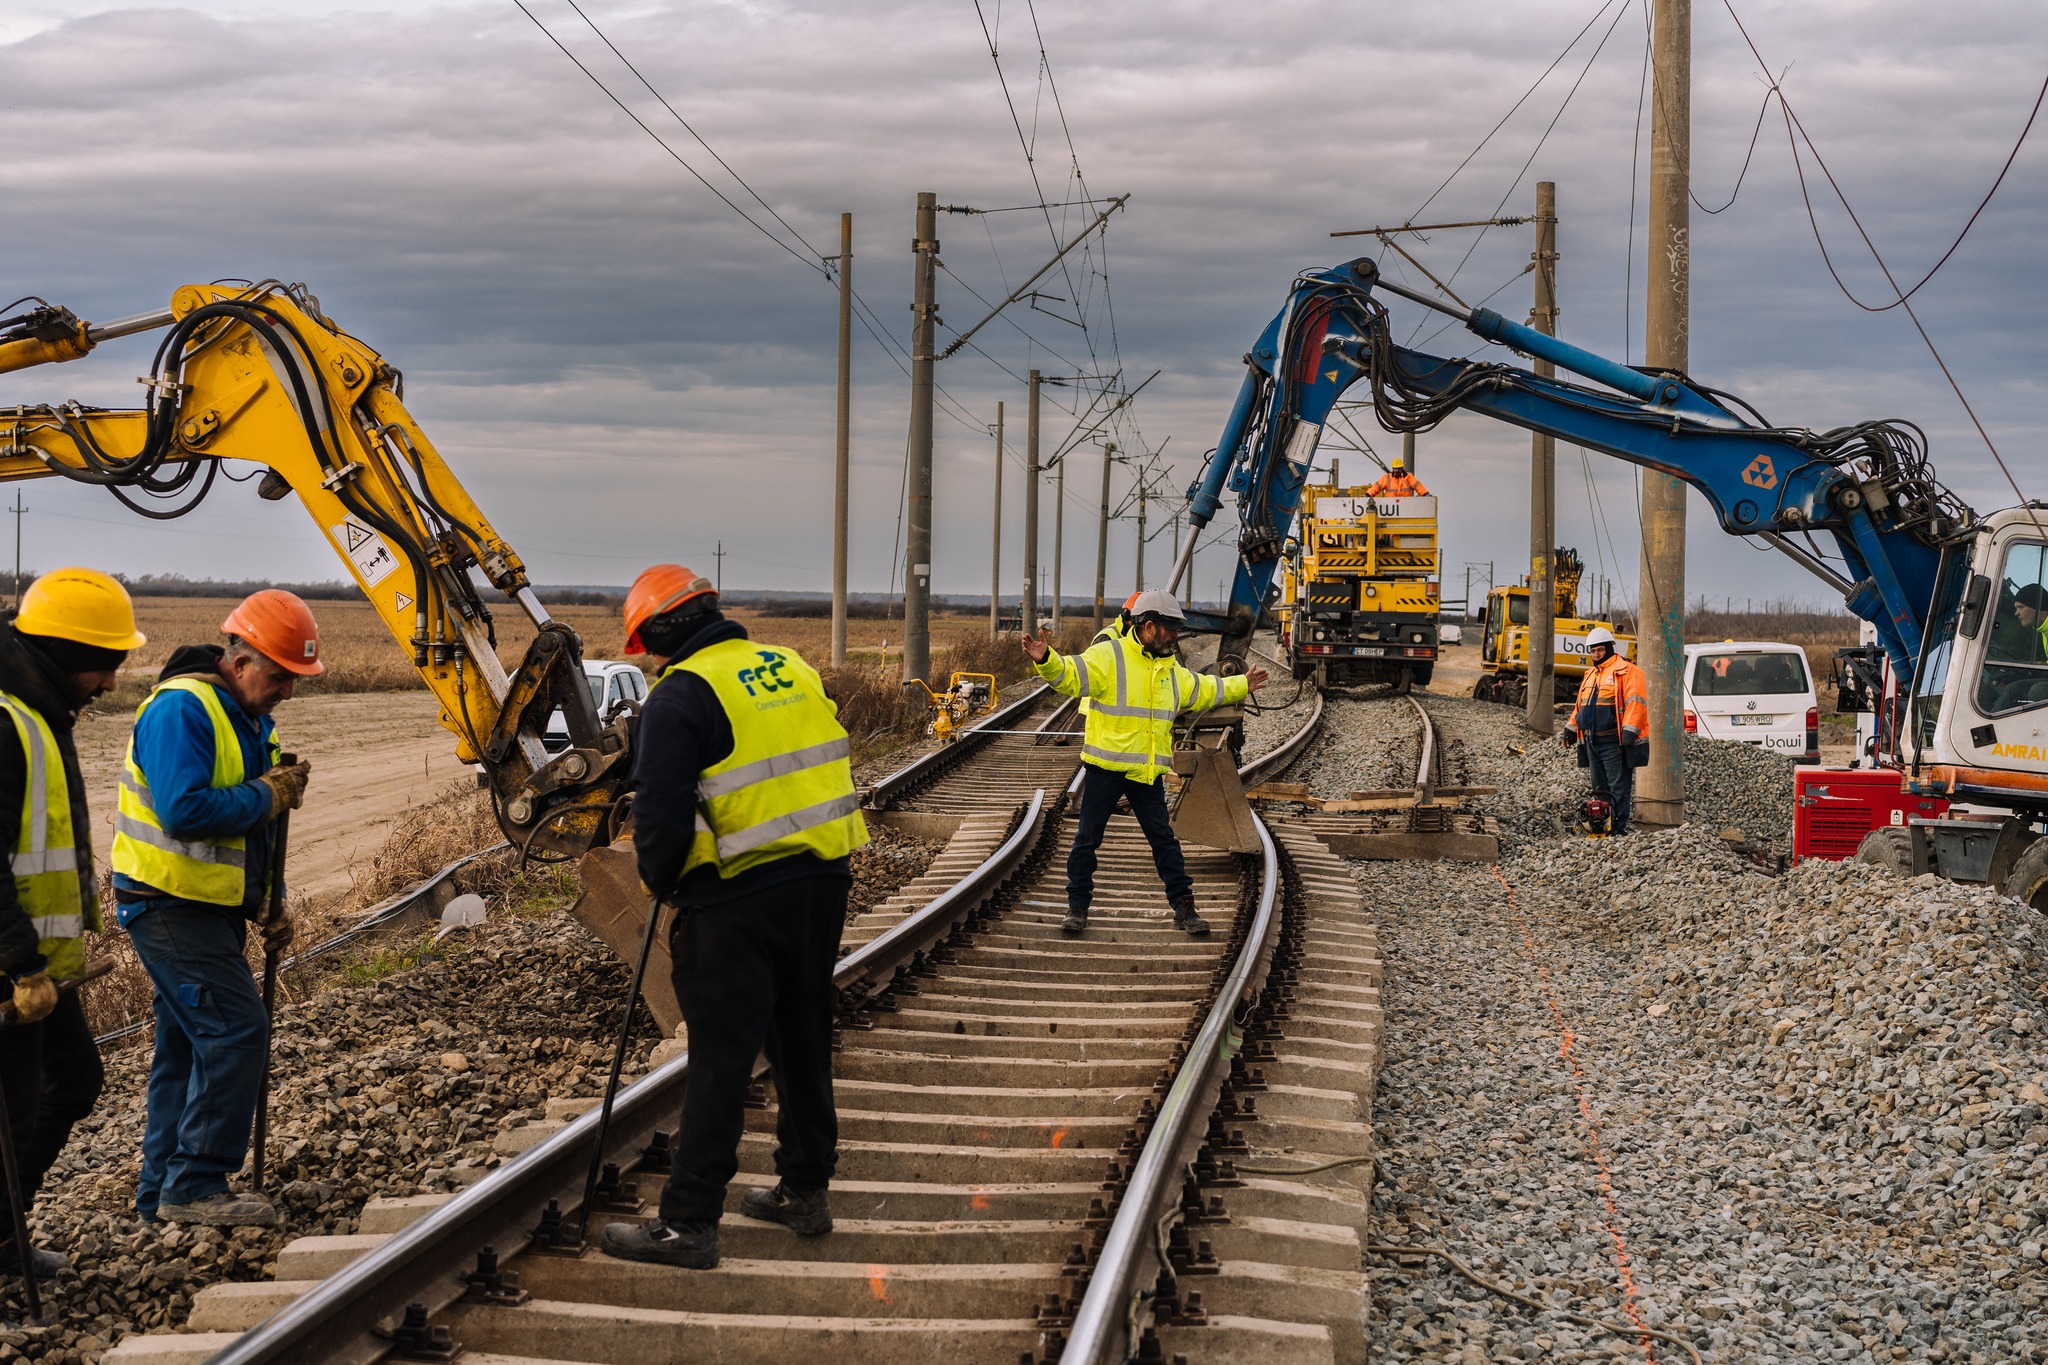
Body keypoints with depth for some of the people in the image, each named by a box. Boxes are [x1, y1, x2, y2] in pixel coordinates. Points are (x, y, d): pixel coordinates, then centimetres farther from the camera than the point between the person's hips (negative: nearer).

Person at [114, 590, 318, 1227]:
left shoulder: (250, 717, 14)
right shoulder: (182, 709, -18)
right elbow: (183, 811, -30)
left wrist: (268, 906, 12)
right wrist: (266, 797, -18)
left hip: (211, 906, 10)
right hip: (170, 904, -10)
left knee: (190, 1047, 13)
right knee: (236, 1031, -14)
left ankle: (164, 1190, 20)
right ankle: (195, 1185, -10)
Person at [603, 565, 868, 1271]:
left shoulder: (680, 695, -11)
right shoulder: (793, 669, 12)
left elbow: (660, 813, -15)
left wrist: (659, 882, 4)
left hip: (739, 897, -7)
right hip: (824, 881, 7)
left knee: (720, 1060, -3)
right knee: (803, 1043, 18)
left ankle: (688, 1224, 1)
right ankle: (805, 1191, 29)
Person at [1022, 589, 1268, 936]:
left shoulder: (1170, 670, 15)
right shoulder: (1108, 656, -9)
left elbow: (1204, 690, 32)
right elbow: (1071, 676, -23)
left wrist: (1241, 686, 39)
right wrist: (1046, 660, -42)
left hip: (1148, 773, 5)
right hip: (1104, 767, -5)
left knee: (1164, 839, 7)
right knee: (1088, 837, 3)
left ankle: (1183, 907, 13)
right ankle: (1078, 906, 14)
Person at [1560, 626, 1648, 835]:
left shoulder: (1625, 671, -7)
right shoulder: (1590, 675, 21)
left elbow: (1635, 702, -16)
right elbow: (1581, 705, 30)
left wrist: (1629, 731, -23)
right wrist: (1571, 728, 26)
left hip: (1613, 741, -8)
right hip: (1592, 740, 8)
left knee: (1618, 786, -5)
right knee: (1599, 787, 11)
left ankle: (1619, 826, -4)